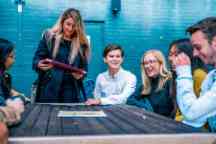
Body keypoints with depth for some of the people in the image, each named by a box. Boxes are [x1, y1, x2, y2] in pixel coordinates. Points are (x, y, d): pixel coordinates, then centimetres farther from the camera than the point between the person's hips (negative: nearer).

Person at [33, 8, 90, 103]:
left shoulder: (81, 43, 7)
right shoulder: (49, 37, 3)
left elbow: (84, 68, 10)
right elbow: (36, 59, 1)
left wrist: (80, 75, -11)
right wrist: (40, 65, -20)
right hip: (49, 89, -1)